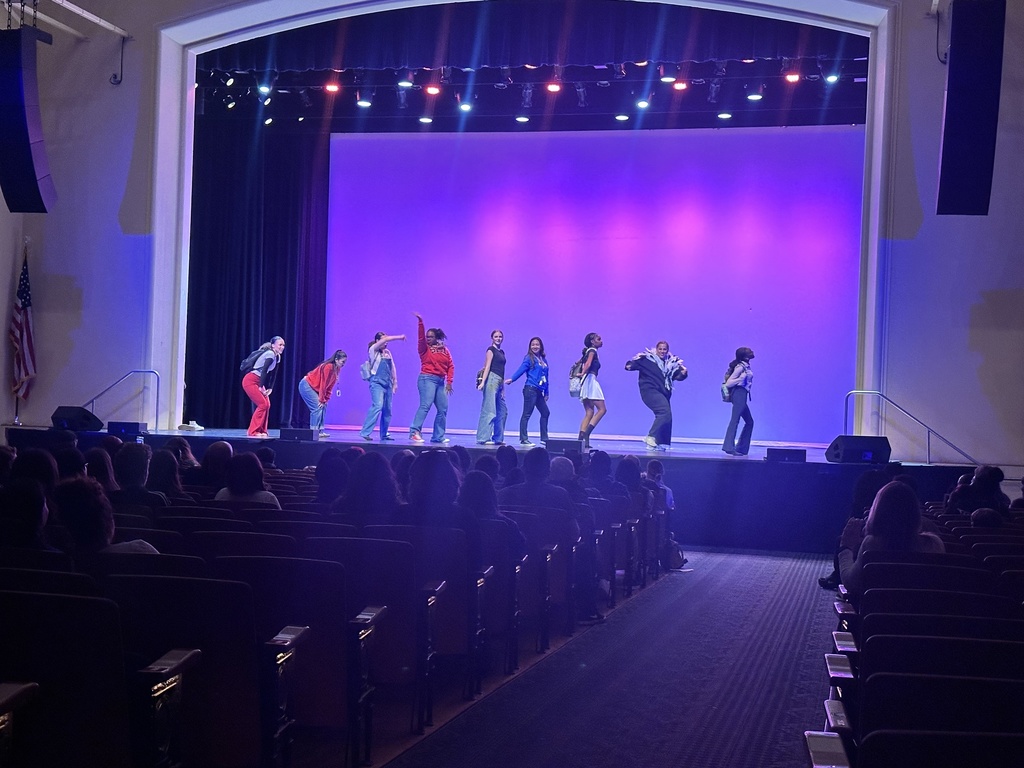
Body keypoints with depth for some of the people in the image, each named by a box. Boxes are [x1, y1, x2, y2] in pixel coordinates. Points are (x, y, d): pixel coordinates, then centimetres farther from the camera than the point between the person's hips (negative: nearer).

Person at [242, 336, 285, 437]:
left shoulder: (277, 357, 10)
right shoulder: (270, 354, -18)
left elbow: (273, 374, 11)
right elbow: (264, 371, -23)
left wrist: (270, 388, 3)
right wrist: (261, 387, -21)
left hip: (257, 382, 9)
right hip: (250, 381, -9)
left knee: (267, 404, 5)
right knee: (262, 404, -12)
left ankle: (261, 430, 10)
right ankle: (253, 431, -7)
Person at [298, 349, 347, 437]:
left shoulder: (337, 369, 1)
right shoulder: (328, 367, -26)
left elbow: (330, 386, 3)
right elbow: (323, 384, -23)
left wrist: (325, 399, -2)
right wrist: (321, 400, -18)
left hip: (313, 387, 9)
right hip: (306, 385, -9)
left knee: (322, 407, 3)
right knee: (317, 407, -15)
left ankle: (320, 431, 3)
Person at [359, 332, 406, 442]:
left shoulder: (388, 352, 16)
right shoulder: (373, 350, -2)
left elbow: (392, 368, 19)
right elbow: (386, 339, -15)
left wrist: (395, 382, 16)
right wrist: (399, 337, -10)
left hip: (388, 383, 7)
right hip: (377, 382, -7)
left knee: (387, 410, 4)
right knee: (377, 406, -21)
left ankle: (384, 434, 12)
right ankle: (365, 432, -20)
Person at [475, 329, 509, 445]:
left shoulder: (501, 352, 20)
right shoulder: (491, 350, -2)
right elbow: (487, 367, -10)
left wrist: (503, 388, 18)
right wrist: (483, 382, -19)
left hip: (499, 382, 9)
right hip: (492, 379, -9)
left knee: (503, 411, 11)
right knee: (489, 410, -12)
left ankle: (498, 438, 17)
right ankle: (483, 438, -13)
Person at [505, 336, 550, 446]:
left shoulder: (543, 359, 16)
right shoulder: (529, 358, -2)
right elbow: (521, 369, -13)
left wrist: (546, 393, 20)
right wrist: (512, 379, -29)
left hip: (539, 391, 8)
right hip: (530, 389, -8)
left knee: (545, 413, 12)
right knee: (527, 414, -7)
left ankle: (544, 438, 21)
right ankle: (523, 439, -6)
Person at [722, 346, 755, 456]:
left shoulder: (745, 367, 14)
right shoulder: (740, 367, -11)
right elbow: (728, 383, -15)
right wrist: (742, 378, -20)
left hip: (742, 396, 10)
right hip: (739, 394, -10)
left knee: (749, 422, 12)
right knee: (735, 420, -13)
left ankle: (741, 448, 13)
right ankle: (729, 447, -16)